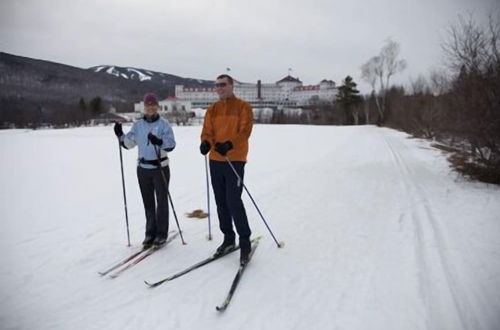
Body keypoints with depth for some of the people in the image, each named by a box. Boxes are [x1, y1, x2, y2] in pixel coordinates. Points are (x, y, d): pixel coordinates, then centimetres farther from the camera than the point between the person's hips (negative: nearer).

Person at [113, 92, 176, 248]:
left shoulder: (164, 123, -6)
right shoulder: (138, 125, 8)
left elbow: (171, 144, -16)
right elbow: (129, 143, 11)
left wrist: (159, 141, -34)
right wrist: (120, 135, -6)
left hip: (160, 168, -4)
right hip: (143, 168, 5)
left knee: (161, 201, 2)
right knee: (148, 202, 12)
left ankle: (161, 234, 12)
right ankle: (150, 232, 23)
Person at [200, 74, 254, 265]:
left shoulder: (243, 107, 0)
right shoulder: (212, 110, 14)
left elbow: (245, 131, -12)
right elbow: (207, 131, 6)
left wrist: (229, 144, -29)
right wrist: (206, 142, -18)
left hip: (235, 160, -5)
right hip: (215, 160, 6)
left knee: (233, 201, -11)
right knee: (221, 202, 11)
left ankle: (245, 242, 4)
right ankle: (228, 238, 25)